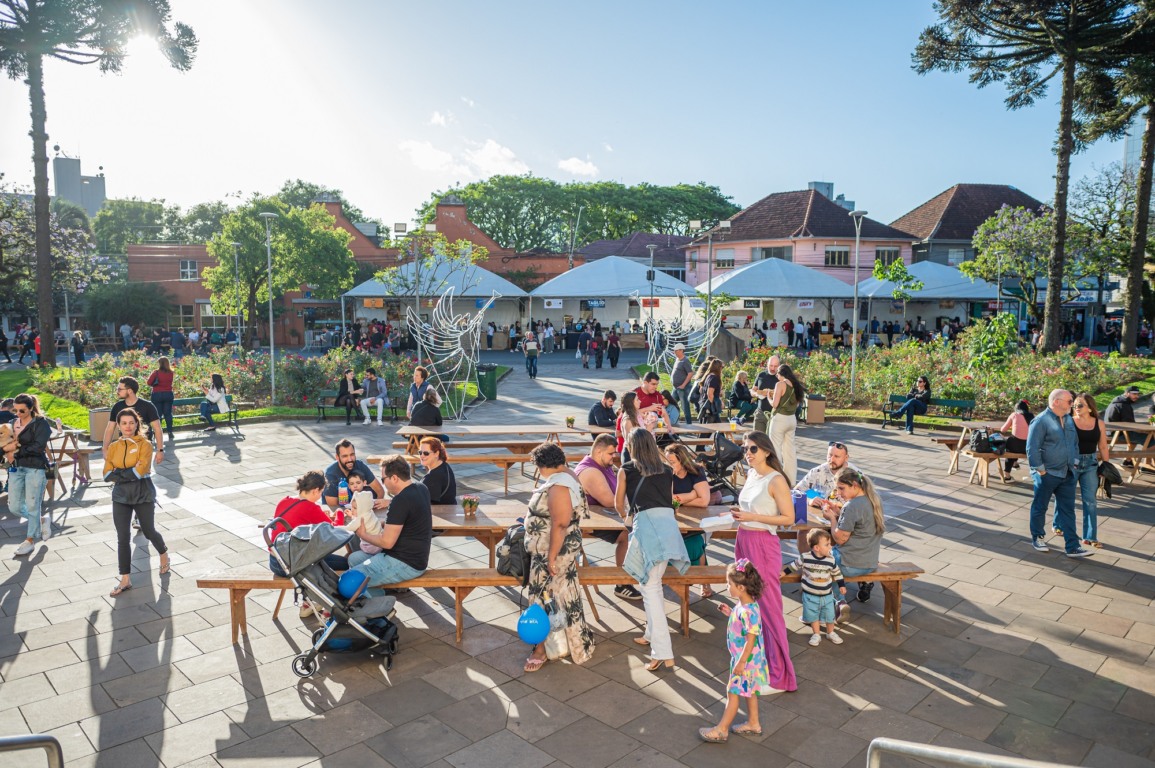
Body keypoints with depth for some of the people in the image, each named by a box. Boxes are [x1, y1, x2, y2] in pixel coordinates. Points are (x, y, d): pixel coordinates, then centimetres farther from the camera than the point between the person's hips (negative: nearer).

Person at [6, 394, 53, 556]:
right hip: (16, 468, 6)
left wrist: (17, 451, -13)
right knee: (14, 506, 6)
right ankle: (42, 520, 31)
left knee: (32, 506, 1)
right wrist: (7, 450, -7)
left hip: (35, 468, -6)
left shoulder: (41, 423, -7)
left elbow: (38, 446, -16)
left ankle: (30, 540, 16)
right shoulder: (13, 423, 12)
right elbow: (5, 443, 15)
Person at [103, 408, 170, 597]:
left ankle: (164, 554, 41)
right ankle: (125, 580, 9)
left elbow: (140, 471, -18)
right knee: (123, 538, 2)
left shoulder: (145, 445, -7)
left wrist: (118, 473, -14)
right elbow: (107, 475, -2)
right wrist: (129, 473, -15)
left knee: (149, 531, 10)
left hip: (143, 495, -3)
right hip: (121, 496, 3)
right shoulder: (113, 447, 5)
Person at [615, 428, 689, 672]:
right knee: (654, 583, 22)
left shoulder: (626, 470, 11)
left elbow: (619, 503, 24)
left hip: (646, 523, -5)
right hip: (669, 522, 5)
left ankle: (663, 652, -8)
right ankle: (653, 634, 34)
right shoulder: (666, 471, 21)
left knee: (649, 587, -3)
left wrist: (626, 514, 46)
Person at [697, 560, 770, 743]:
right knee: (749, 692, 22)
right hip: (746, 659, 9)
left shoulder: (748, 611, -32)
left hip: (745, 660, -9)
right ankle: (753, 723, 38)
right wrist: (730, 613, 4)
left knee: (733, 693, 4)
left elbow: (751, 640, -27)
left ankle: (722, 730, 17)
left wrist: (741, 663, -22)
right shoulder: (744, 605, -3)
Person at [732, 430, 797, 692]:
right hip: (744, 541, 8)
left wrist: (752, 517, -20)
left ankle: (778, 675, 8)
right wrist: (739, 512, 5)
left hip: (764, 545, -8)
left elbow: (788, 518, -16)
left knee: (768, 607, -2)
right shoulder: (750, 475, 9)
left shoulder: (776, 480, -15)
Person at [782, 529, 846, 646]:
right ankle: (816, 634, 28)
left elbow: (836, 572, 6)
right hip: (810, 595, -2)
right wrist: (784, 572, 7)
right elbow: (794, 565, 0)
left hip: (827, 595, 2)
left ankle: (831, 633, 36)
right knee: (813, 616, 10)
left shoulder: (830, 559, -10)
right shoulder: (805, 558, -18)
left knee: (829, 615, 13)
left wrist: (841, 585, 9)